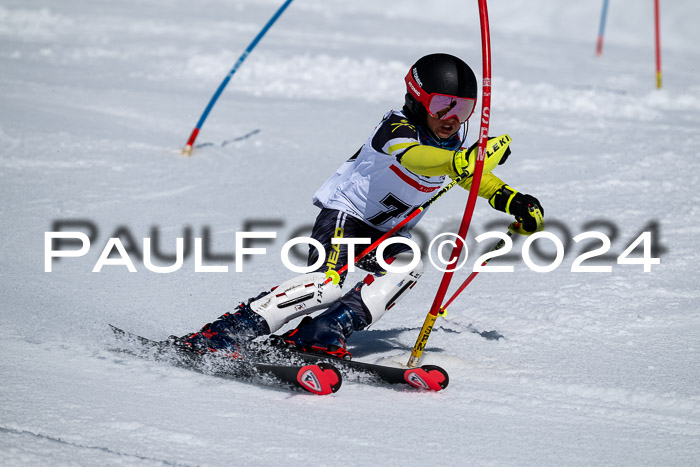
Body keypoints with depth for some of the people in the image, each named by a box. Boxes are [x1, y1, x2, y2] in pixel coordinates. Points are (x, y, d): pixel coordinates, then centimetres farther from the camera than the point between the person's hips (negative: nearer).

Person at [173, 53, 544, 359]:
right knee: (327, 283, -30)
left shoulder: (453, 144, 2)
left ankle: (322, 335, -28)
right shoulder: (397, 128, -23)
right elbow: (412, 157, -47)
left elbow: (474, 177, 23)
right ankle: (222, 333, -30)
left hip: (386, 232, 7)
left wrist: (515, 202, 8)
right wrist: (462, 161, -65)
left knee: (408, 266, -25)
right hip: (344, 212, -7)